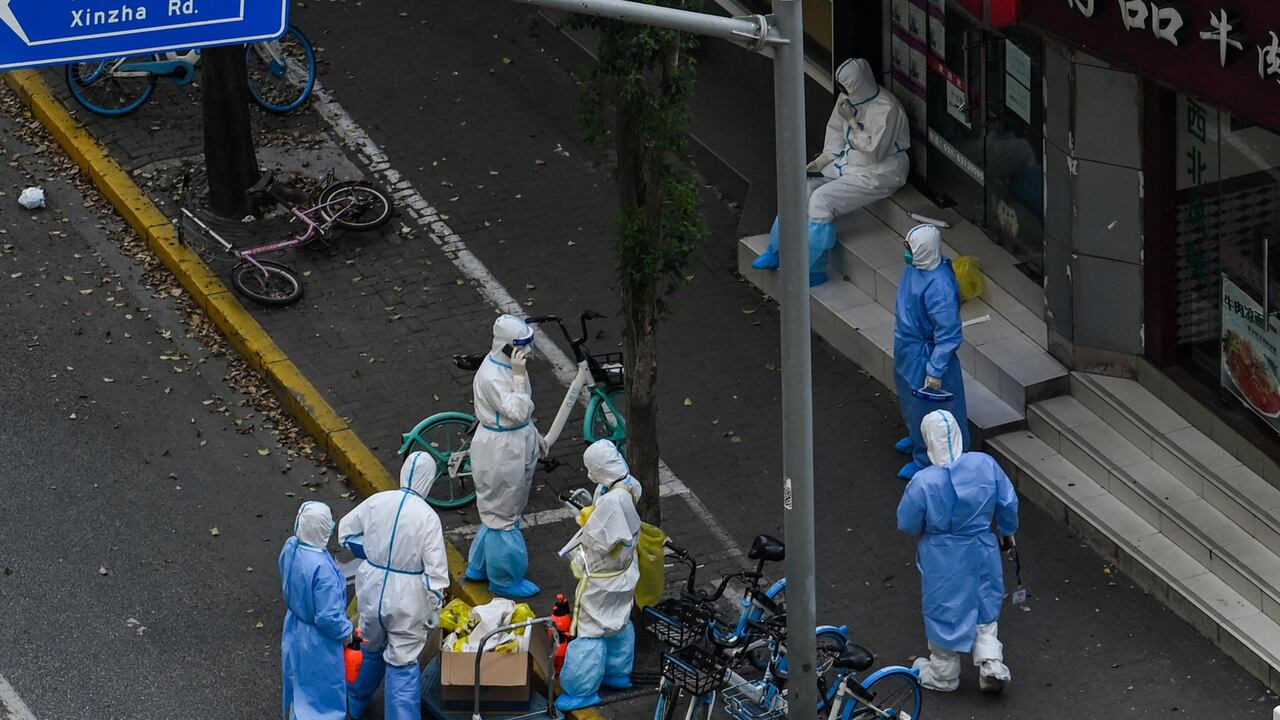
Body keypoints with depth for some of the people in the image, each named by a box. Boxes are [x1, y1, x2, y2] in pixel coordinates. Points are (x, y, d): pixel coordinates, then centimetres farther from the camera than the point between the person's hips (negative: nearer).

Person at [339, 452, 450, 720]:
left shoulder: (377, 502, -7)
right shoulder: (427, 517, -20)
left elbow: (346, 531, 8)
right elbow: (436, 570, -17)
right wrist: (434, 609, -6)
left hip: (372, 591, 5)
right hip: (407, 602, -5)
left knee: (371, 649, 28)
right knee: (403, 666, 5)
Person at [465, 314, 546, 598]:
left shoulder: (509, 364, 1)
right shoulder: (491, 376, -28)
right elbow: (517, 412, -33)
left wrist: (535, 436, 23)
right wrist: (519, 376, -36)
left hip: (517, 445, 10)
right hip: (499, 452, -10)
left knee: (499, 510, 24)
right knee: (502, 512, 6)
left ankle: (479, 566, 40)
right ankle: (504, 580, 21)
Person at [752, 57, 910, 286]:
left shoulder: (885, 109, -23)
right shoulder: (848, 100, 2)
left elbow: (874, 153, -24)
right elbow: (836, 138, 11)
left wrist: (851, 120, -22)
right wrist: (819, 163, -3)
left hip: (878, 173, -9)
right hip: (848, 163, 9)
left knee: (821, 199, -24)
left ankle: (813, 271, -17)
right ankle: (778, 251, 8)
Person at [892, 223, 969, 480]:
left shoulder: (939, 286, -36)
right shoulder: (916, 268, -9)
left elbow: (948, 333, -30)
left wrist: (936, 370, -26)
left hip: (925, 355, -9)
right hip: (908, 347, 9)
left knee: (926, 405, 11)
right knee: (910, 399, 30)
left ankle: (925, 459, 30)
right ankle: (917, 439, 54)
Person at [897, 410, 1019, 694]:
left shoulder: (924, 482, -28)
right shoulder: (986, 465, -18)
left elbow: (907, 523, -15)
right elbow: (1008, 504, -4)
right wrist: (1007, 531, 16)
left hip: (943, 561, -3)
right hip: (982, 553, 3)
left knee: (944, 612, 19)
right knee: (984, 608, 26)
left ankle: (943, 674, 36)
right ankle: (991, 663, 17)